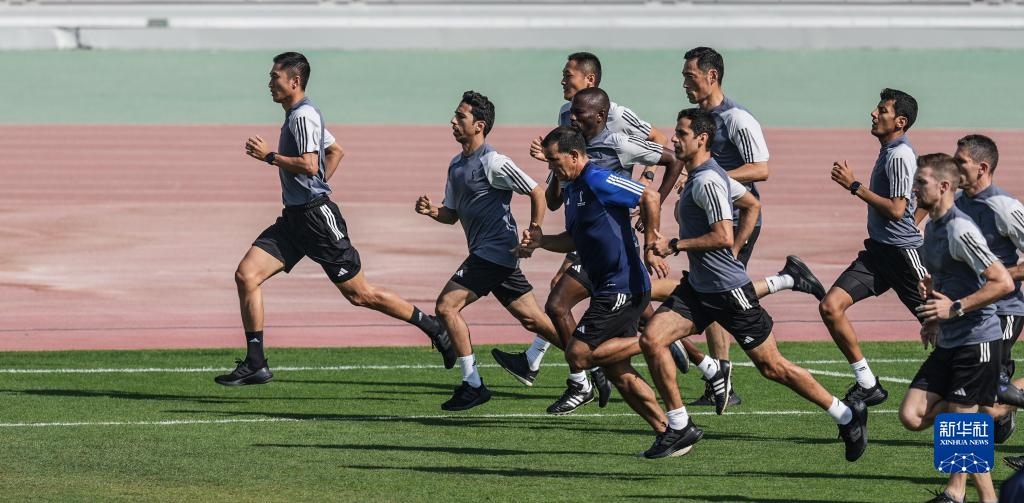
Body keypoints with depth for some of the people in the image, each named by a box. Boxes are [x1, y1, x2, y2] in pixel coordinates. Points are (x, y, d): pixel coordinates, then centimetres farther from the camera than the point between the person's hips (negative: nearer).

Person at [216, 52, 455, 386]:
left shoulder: (302, 116, -14)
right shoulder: (300, 114, 16)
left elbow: (309, 165, -25)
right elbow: (334, 151, 28)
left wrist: (269, 156, -16)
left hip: (318, 218, -10)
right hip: (294, 218, 10)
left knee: (359, 294, -3)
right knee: (246, 274, -4)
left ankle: (434, 329, 11)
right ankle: (255, 364, -3)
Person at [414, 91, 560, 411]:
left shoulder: (492, 162, -12)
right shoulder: (457, 165, 15)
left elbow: (537, 192, -11)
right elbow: (452, 213, 21)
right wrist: (432, 211, 0)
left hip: (494, 250, -9)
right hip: (485, 252, 9)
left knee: (447, 306, -13)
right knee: (533, 319, 11)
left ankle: (473, 384, -8)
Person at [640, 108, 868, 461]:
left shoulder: (707, 181, -19)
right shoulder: (702, 175, 10)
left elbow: (723, 236, -27)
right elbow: (752, 204, 22)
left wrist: (674, 245, -20)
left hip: (728, 290, -10)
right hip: (699, 287, 10)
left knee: (772, 367, 0)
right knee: (651, 338, -5)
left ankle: (847, 415, 14)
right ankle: (680, 428, 1)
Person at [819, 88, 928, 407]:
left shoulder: (899, 156, -15)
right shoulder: (889, 152, 14)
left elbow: (896, 210, -23)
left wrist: (854, 186, -20)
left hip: (903, 251, -10)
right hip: (878, 250, 10)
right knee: (830, 306, -6)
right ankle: (867, 383, -3)